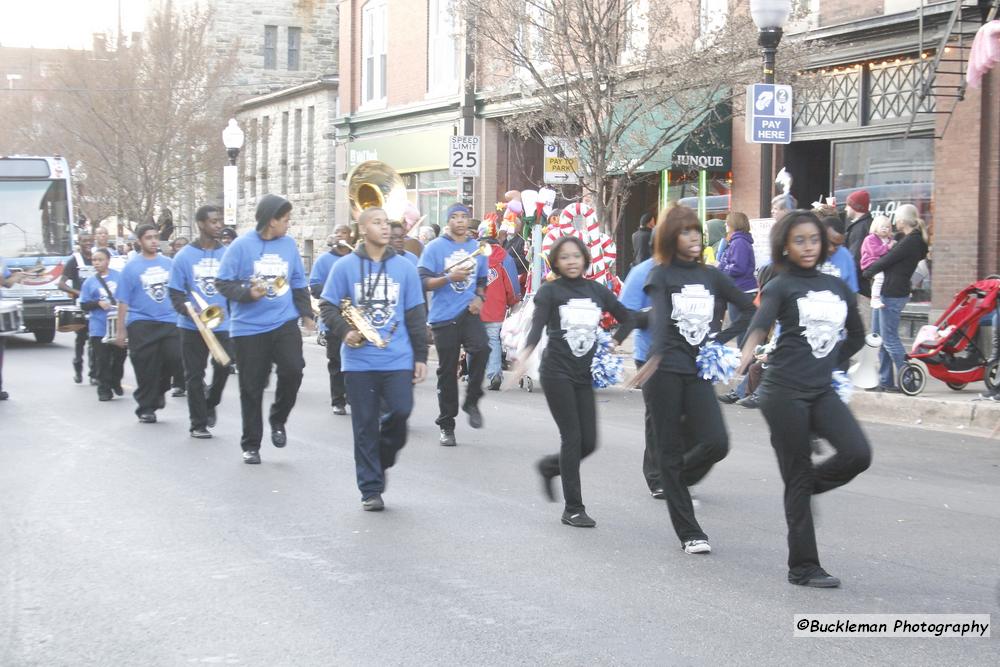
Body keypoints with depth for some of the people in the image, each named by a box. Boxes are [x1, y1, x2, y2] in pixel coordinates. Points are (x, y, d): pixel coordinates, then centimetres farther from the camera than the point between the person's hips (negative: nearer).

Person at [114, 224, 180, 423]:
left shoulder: (169, 264, 8)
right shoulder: (132, 267, 1)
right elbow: (123, 301, 1)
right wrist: (120, 331, -2)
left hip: (169, 321, 2)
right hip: (141, 323, -2)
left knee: (173, 357, -11)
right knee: (146, 368, -1)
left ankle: (159, 391, 18)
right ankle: (145, 408, 13)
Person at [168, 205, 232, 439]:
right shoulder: (184, 256, -2)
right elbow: (176, 293, -1)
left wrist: (229, 311, -2)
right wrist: (189, 311, -18)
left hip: (222, 324, 1)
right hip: (192, 326, -1)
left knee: (223, 367, -8)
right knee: (194, 375, 3)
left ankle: (210, 403, 21)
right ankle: (198, 423, 15)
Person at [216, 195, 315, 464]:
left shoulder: (289, 244, 5)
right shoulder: (242, 245, -7)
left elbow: (299, 283, 15)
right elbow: (223, 283, -5)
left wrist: (306, 313, 8)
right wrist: (248, 293, -20)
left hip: (285, 323, 3)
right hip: (249, 327, -3)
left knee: (292, 370, -17)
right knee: (252, 388, 4)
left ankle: (278, 420, 11)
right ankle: (251, 445, 18)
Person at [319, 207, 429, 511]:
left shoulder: (404, 267, 8)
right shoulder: (345, 266, 2)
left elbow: (416, 314, 10)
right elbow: (327, 306, 4)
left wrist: (420, 356, 7)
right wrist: (344, 331, -14)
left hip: (398, 359, 1)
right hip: (360, 360, -1)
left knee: (400, 411, -13)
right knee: (365, 425, 2)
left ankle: (381, 460, 17)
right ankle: (371, 489, 11)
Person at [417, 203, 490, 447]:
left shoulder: (477, 248, 11)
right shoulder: (435, 247, -1)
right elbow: (423, 282, -7)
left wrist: (479, 297, 2)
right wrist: (450, 277, -20)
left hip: (468, 312, 2)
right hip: (443, 317, -2)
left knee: (481, 348, -26)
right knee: (447, 372, 3)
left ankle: (471, 401, -5)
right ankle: (446, 426, 15)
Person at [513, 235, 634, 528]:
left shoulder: (597, 290, 7)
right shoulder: (550, 291, -4)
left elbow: (627, 318, 19)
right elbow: (537, 326, -19)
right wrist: (524, 355, -35)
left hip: (585, 374, 5)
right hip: (557, 372, -5)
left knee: (589, 442, 2)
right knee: (572, 437, -8)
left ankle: (550, 466, 32)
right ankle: (573, 509, 1)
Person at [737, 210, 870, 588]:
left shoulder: (838, 287, 12)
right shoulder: (781, 286, -4)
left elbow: (856, 336, 26)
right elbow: (761, 321, -25)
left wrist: (828, 362, 14)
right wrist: (748, 352, -45)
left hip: (821, 391, 5)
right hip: (784, 391, -5)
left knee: (858, 454, -15)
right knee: (798, 476, -2)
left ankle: (807, 487, 15)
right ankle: (803, 568, 6)